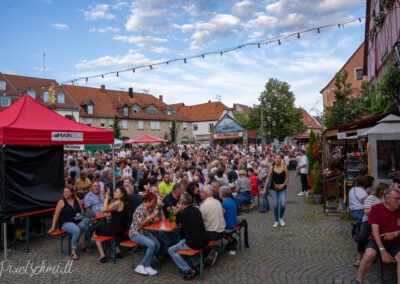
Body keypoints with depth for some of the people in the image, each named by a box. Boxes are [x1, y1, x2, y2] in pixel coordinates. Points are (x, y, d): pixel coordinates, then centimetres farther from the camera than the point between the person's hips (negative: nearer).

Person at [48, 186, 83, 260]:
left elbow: (82, 211, 17)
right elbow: (56, 215, 2)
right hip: (65, 223, -4)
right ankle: (73, 251, -22)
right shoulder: (61, 202, 2)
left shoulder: (77, 199, 12)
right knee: (77, 230, -35)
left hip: (78, 222, 4)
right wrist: (53, 227, -2)